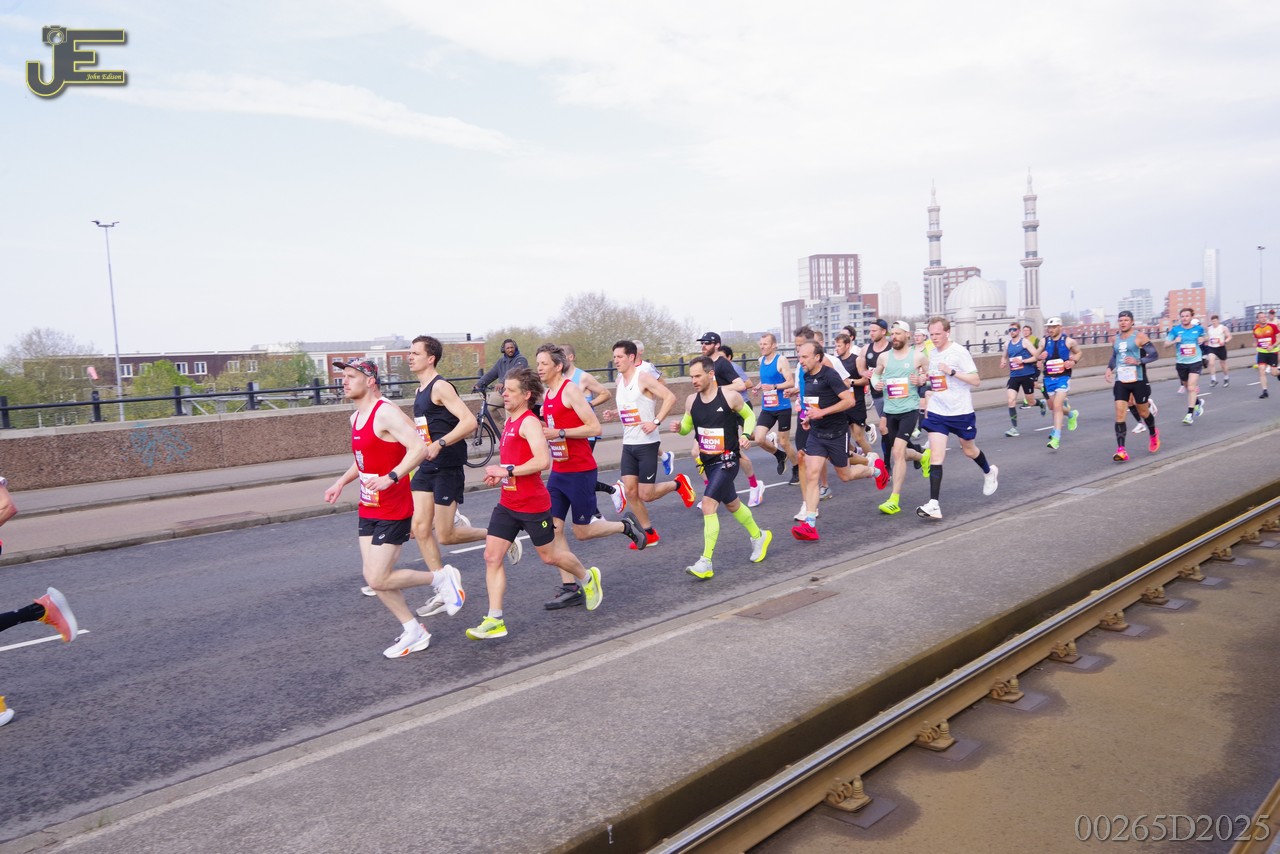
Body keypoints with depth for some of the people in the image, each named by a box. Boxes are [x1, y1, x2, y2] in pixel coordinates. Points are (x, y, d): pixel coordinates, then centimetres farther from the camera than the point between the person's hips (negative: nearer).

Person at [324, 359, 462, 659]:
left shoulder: (386, 413, -17)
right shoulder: (356, 417, 12)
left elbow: (419, 447, -28)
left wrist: (391, 477, -37)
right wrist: (341, 482, 19)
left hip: (393, 510, -9)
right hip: (368, 510, 9)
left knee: (377, 580, -9)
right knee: (374, 578, 8)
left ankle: (442, 578, 11)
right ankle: (414, 633, 22)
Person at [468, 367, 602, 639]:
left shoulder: (529, 422, -16)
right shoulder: (509, 421, 11)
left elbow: (543, 460, -29)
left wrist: (507, 470, -25)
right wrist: (498, 473, 9)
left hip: (533, 504, -8)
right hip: (507, 503, 8)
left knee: (549, 555, 10)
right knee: (492, 556, -2)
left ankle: (587, 578, 39)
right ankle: (494, 620, 2)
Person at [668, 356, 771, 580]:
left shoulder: (730, 397, -13)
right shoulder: (691, 401, 0)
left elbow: (750, 416, 3)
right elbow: (687, 425, 14)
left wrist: (745, 436, -14)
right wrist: (679, 428, -8)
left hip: (727, 460, -6)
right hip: (708, 461, 7)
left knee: (708, 504, -19)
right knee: (731, 505, 21)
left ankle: (706, 563, -16)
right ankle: (759, 536, 47)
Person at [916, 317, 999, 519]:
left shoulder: (959, 352, -12)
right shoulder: (932, 354, 6)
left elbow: (976, 381, -16)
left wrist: (952, 371, -25)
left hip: (961, 412, -4)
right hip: (937, 412, 4)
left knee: (969, 450, 18)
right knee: (935, 456, -10)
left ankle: (989, 472, 52)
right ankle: (933, 505, -15)